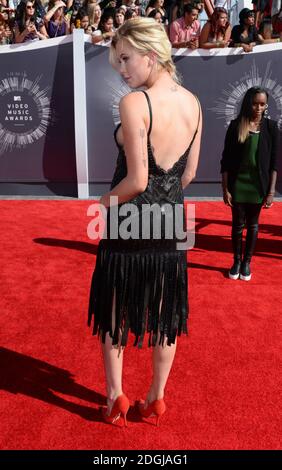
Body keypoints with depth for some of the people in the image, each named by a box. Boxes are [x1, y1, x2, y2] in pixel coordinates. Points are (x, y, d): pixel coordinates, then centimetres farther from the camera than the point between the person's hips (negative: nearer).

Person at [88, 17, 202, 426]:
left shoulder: (134, 103, -17)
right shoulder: (193, 103, 3)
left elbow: (136, 180, -20)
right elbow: (189, 172, 7)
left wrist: (105, 201, -2)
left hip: (128, 224, -5)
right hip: (171, 223, 6)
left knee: (114, 314, 17)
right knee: (165, 316, 17)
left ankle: (116, 399, 32)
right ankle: (156, 400, 34)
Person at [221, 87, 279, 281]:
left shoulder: (271, 127, 0)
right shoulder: (236, 126, -3)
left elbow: (274, 161, -1)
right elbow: (226, 160, -3)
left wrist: (271, 190, -6)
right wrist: (225, 188, -7)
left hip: (258, 185, 1)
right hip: (237, 184, -1)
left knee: (253, 224, 12)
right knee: (238, 224, 8)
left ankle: (247, 262, 27)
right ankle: (237, 261, 26)